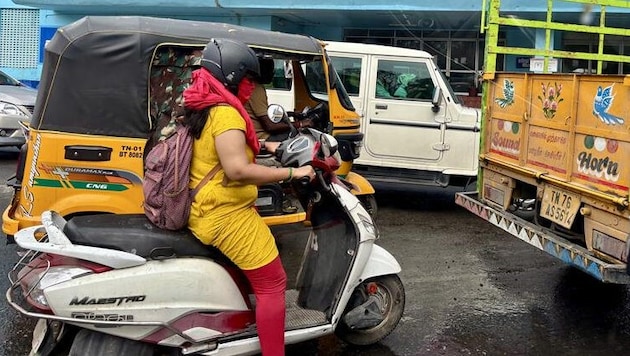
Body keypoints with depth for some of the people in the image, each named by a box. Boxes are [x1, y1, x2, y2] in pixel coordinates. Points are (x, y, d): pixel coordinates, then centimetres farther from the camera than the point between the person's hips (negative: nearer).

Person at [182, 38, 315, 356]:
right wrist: (292, 172, -22)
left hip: (204, 211, 11)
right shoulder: (225, 113, -18)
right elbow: (238, 170, -29)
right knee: (273, 284, -4)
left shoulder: (200, 109, 13)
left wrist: (265, 147, 24)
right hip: (227, 215, -10)